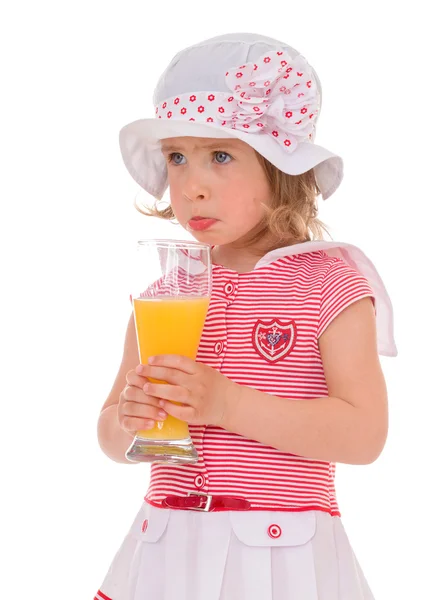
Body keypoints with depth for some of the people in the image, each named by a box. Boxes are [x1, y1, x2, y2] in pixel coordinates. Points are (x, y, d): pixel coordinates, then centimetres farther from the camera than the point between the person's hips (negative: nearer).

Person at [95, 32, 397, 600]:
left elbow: (364, 434, -13)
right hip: (167, 551, 4)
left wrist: (227, 404, -20)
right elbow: (113, 440, 13)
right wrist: (127, 419, -11)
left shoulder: (331, 280, -5)